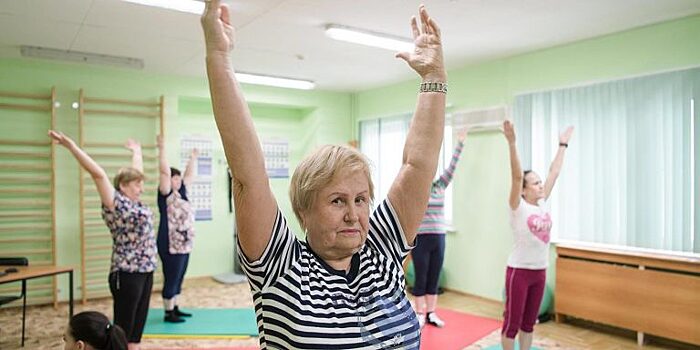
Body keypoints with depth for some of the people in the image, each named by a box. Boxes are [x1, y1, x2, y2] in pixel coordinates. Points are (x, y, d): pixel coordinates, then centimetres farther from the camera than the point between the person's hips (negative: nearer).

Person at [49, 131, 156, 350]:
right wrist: (72, 146, -24)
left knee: (137, 328, 13)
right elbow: (98, 173, -19)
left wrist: (136, 151, 41)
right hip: (127, 274, -8)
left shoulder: (135, 203, 12)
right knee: (123, 331, 0)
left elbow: (136, 170, 27)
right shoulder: (115, 203, -8)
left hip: (145, 271, 8)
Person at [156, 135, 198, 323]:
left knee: (178, 279, 16)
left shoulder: (181, 193, 12)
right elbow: (164, 172, -19)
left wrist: (193, 158, 28)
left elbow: (189, 175, 23)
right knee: (171, 280, 0)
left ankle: (175, 308, 27)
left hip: (184, 245, 8)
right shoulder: (166, 195, -9)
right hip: (171, 246, -8)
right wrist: (162, 150, -21)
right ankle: (168, 313, 9)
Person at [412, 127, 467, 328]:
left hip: (439, 238, 4)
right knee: (421, 278, 5)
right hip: (420, 239, -4)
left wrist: (460, 143, 5)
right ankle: (420, 314, 17)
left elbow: (452, 167, 7)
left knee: (434, 278, 12)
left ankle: (431, 313, 23)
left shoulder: (440, 187, 7)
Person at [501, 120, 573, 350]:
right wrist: (511, 143, -34)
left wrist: (563, 145, 15)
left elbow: (554, 172, 11)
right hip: (519, 271, -7)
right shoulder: (518, 207, -11)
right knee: (512, 322, 4)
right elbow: (516, 175, -23)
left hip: (539, 271, 7)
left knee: (529, 322, 16)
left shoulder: (542, 204, 6)